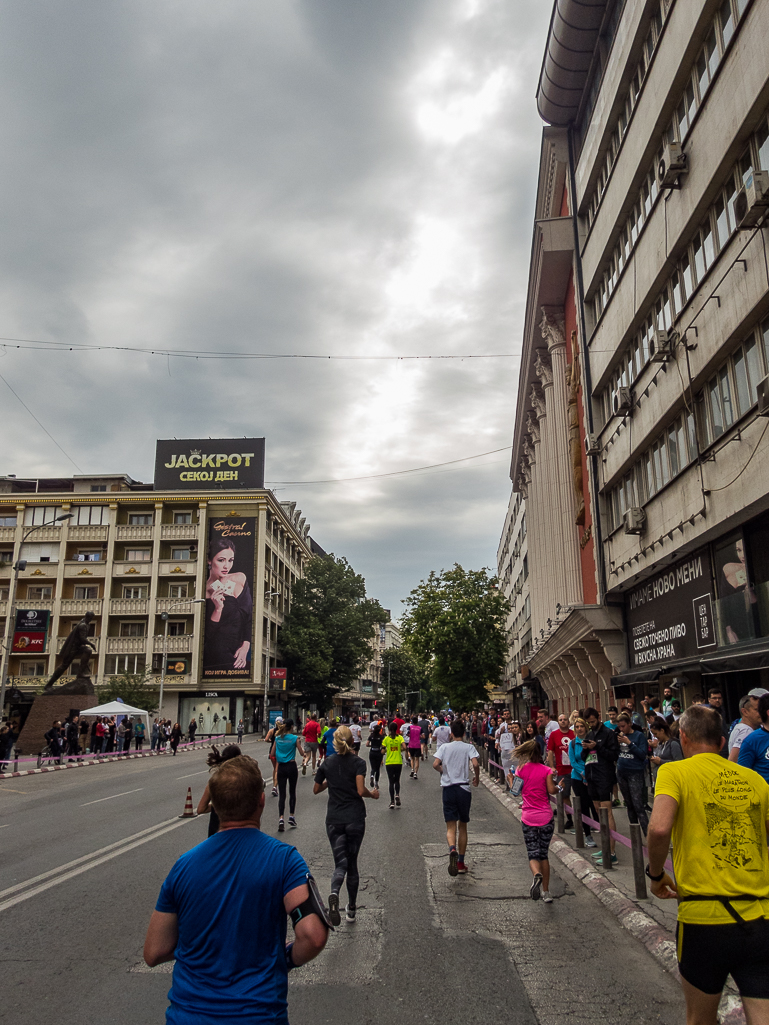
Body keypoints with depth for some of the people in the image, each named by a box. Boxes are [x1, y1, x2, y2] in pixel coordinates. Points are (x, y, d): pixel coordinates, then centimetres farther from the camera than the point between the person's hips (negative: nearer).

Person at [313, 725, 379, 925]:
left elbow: (316, 789, 11)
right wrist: (373, 794, 0)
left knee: (341, 863, 2)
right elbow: (361, 790, -19)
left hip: (334, 820, 1)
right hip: (355, 818, -1)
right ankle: (351, 909, 22)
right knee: (352, 863, 14)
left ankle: (334, 893, -29)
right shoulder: (358, 762, -7)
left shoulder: (327, 763, 2)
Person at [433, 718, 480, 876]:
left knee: (451, 826, 0)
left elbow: (435, 764, -9)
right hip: (464, 788, 0)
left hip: (448, 789, 0)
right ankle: (461, 863, 17)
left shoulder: (444, 747, 2)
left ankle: (452, 849, -31)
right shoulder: (469, 747, 0)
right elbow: (475, 764, -15)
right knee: (462, 826, 13)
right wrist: (476, 778, 3)